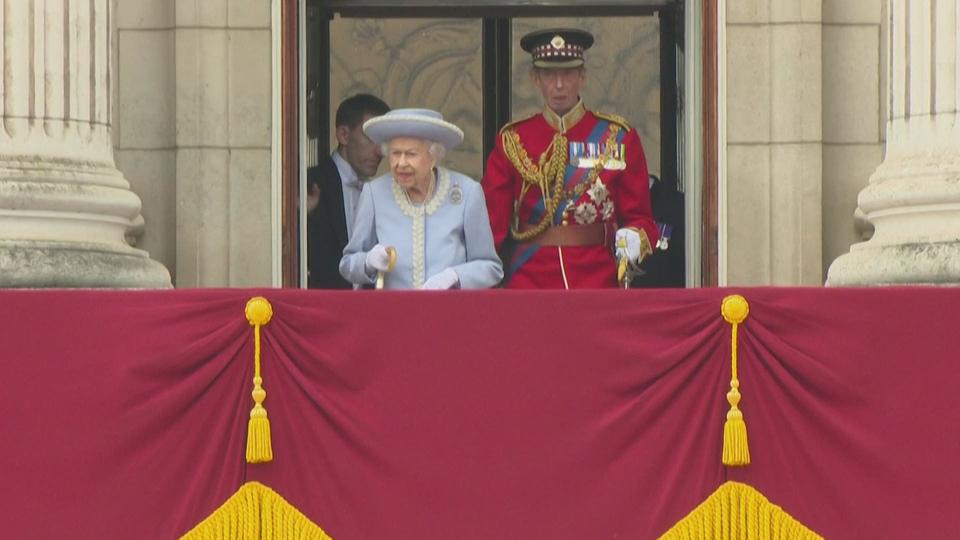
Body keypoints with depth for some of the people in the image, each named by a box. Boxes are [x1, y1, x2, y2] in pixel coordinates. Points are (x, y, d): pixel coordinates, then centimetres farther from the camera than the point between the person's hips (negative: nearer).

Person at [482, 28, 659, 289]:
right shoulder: (512, 141, 7)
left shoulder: (618, 138, 6)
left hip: (598, 281, 0)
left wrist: (633, 238, -15)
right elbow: (492, 220, 4)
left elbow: (640, 217, 7)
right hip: (529, 282, 0)